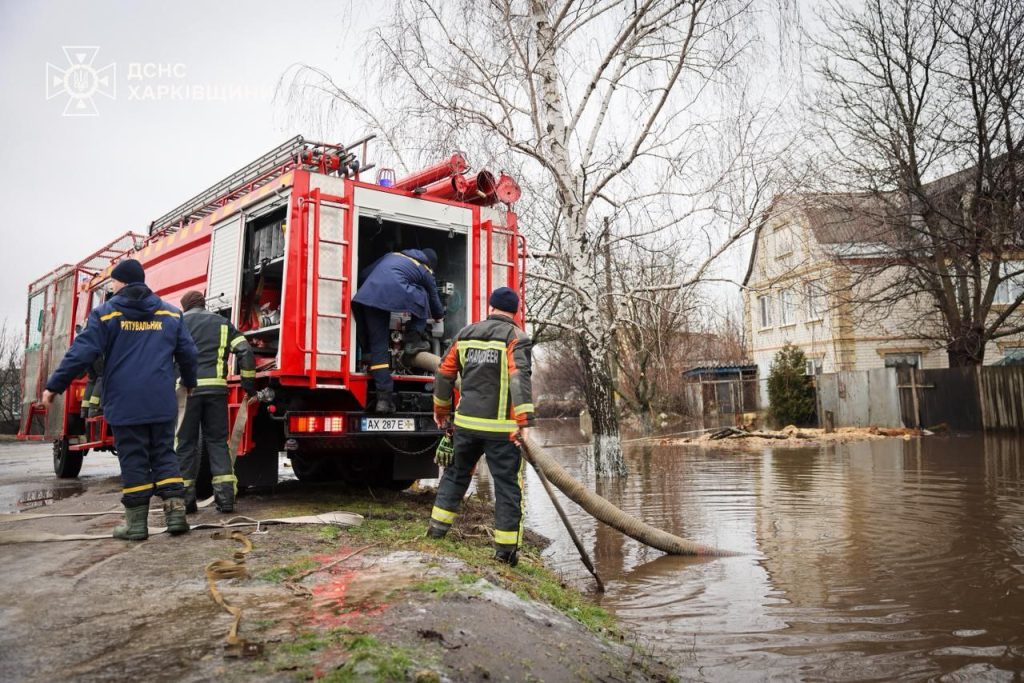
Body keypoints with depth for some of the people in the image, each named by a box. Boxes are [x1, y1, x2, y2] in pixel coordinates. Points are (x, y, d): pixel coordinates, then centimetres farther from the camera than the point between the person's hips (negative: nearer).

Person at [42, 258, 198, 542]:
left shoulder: (105, 313, -1)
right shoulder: (171, 313, 9)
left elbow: (82, 353, -6)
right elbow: (187, 353, 12)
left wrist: (54, 386, 3)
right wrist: (189, 382, 29)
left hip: (124, 404, -2)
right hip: (162, 403, 3)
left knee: (133, 460, 3)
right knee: (164, 455, 10)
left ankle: (136, 522, 8)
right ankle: (176, 512, 1)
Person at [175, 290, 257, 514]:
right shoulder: (222, 323, 16)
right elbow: (245, 352, 6)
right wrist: (249, 385, 9)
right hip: (216, 388, 2)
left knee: (186, 442, 7)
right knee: (217, 441, 8)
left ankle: (185, 497, 9)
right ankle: (225, 495, 0)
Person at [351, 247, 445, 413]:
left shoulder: (393, 255, 37)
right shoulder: (425, 271, 25)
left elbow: (363, 275, 35)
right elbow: (434, 298, 38)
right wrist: (439, 316, 58)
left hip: (367, 295, 4)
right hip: (393, 294, -4)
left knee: (378, 346, 6)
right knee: (421, 296, 26)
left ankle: (384, 396, 0)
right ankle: (414, 340, 18)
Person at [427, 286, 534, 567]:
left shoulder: (466, 333, 10)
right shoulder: (516, 337, -6)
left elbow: (445, 373, 13)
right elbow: (520, 378, -21)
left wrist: (441, 409, 26)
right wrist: (524, 420, -27)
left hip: (466, 422, 4)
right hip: (501, 427, -4)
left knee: (456, 473, 23)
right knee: (507, 483, 4)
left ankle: (438, 525, 28)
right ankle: (506, 548, 6)